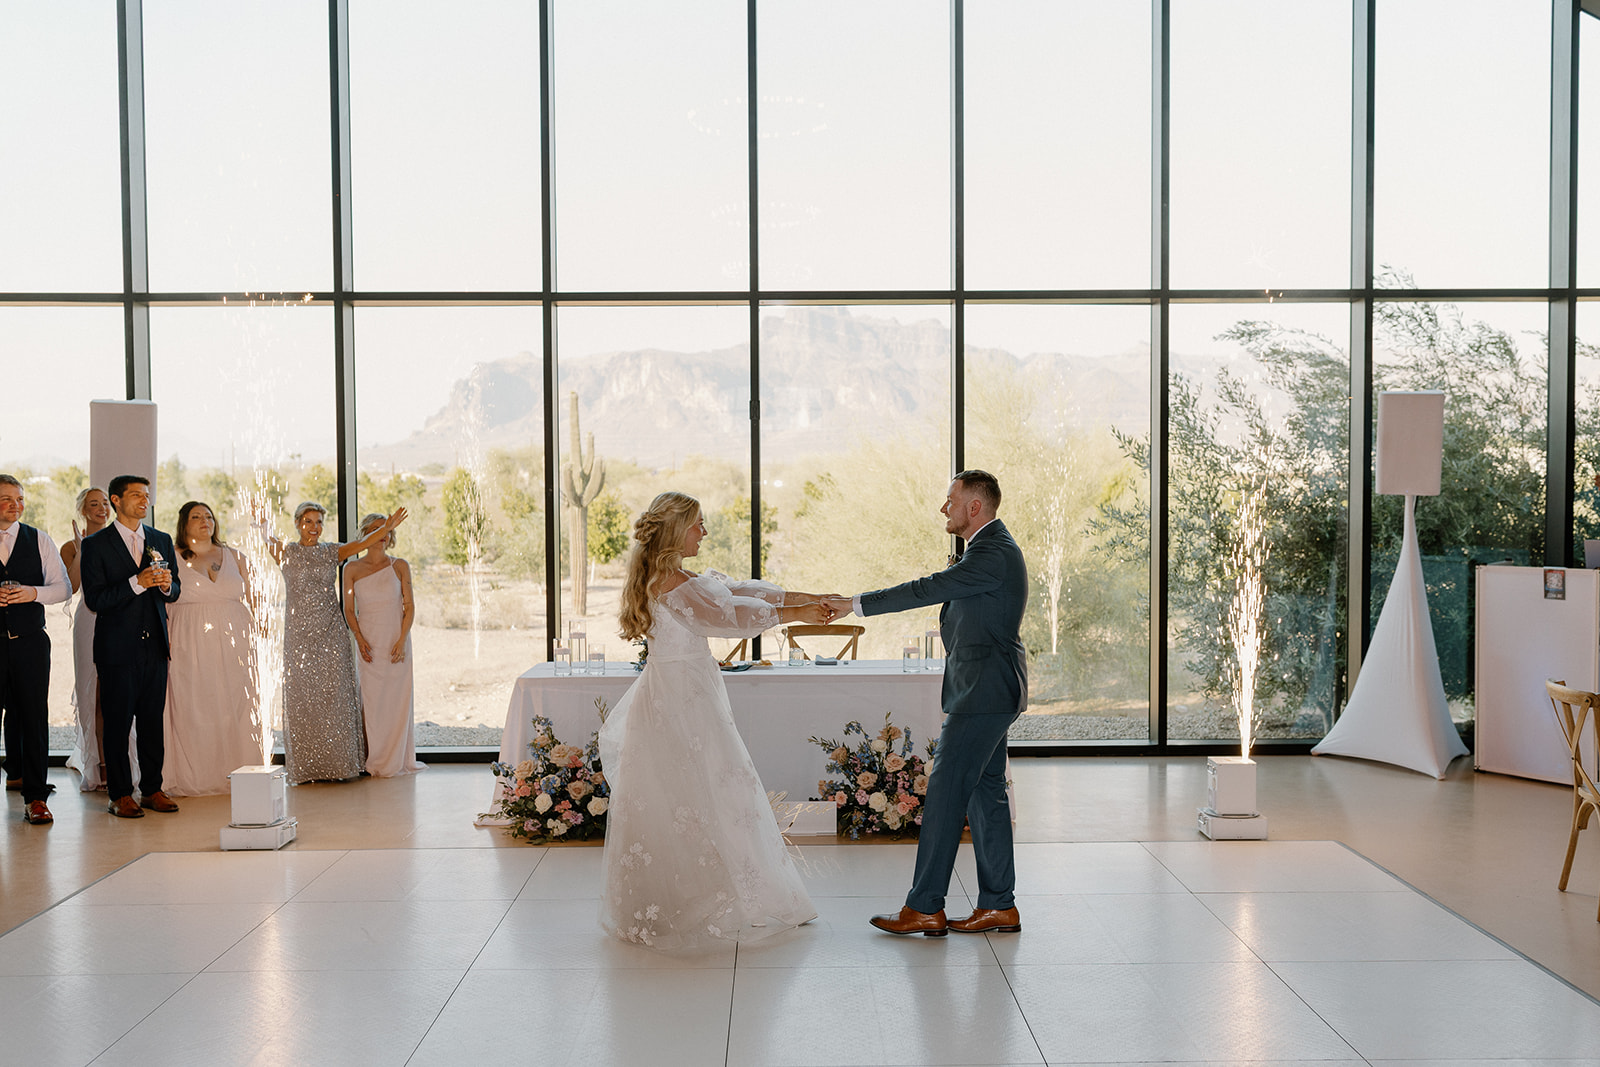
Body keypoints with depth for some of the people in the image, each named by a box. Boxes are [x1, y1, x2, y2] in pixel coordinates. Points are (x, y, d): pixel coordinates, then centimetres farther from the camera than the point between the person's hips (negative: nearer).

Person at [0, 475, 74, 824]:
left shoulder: (39, 541, 9)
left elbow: (63, 587, 7)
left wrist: (34, 592, -12)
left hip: (30, 641, 0)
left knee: (34, 716, -1)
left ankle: (35, 797, 3)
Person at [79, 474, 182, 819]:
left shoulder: (161, 540, 13)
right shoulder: (96, 544, -3)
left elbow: (174, 591, 16)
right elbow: (94, 599, -10)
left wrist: (166, 584, -7)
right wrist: (137, 582, -20)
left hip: (155, 645, 4)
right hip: (118, 647, -4)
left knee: (153, 720, 7)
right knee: (117, 722, 0)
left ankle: (152, 789, 16)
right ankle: (119, 794, 8)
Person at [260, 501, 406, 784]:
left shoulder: (332, 552, 7)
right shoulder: (286, 553, 3)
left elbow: (362, 544, -7)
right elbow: (267, 539, -16)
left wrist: (387, 527, -22)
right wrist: (262, 524, -36)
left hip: (331, 633, 1)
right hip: (299, 633, -1)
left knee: (334, 695, 0)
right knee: (302, 698, 1)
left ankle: (339, 764, 6)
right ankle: (306, 767, 8)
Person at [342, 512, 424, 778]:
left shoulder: (400, 566, 3)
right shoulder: (352, 568, 4)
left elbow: (409, 606, 1)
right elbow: (349, 609, 5)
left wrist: (402, 641, -9)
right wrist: (359, 639, -8)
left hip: (396, 640, 0)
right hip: (369, 642, 0)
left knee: (397, 699, 0)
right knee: (372, 699, -1)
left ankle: (396, 761, 9)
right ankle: (374, 762, 6)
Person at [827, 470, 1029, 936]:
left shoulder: (993, 553, -17)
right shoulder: (994, 548, 17)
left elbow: (928, 589, -21)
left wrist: (857, 604, -17)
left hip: (984, 692, -11)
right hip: (989, 692, 11)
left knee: (945, 791, -8)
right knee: (984, 791, 11)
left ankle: (924, 907, -4)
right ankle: (998, 905, 16)